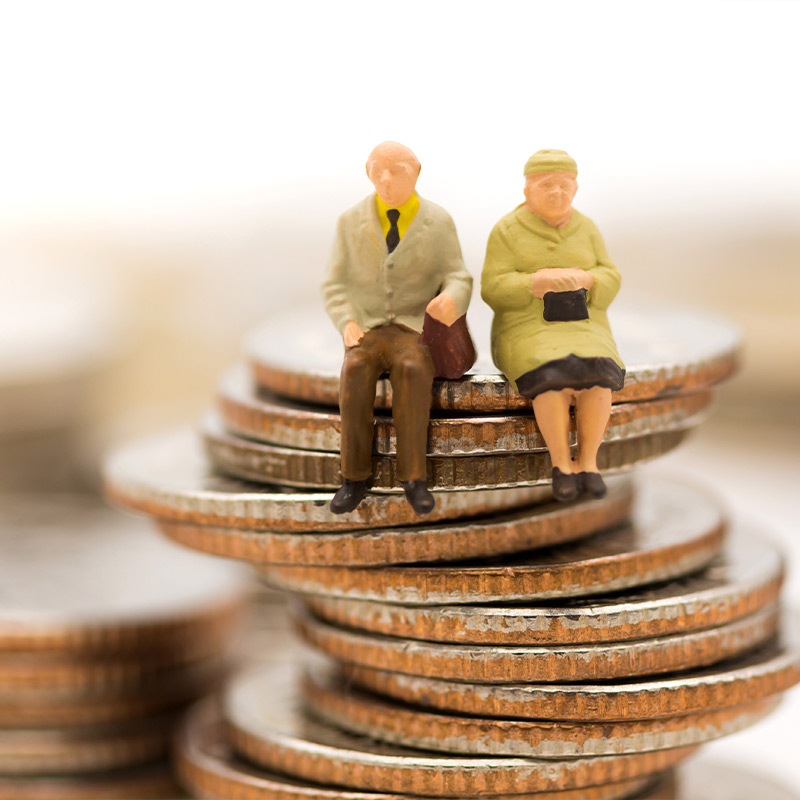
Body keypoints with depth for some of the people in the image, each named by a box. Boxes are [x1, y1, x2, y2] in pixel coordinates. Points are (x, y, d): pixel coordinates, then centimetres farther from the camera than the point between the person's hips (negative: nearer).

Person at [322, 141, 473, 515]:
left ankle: (413, 478, -32)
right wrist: (348, 325, -16)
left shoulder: (440, 223, 0)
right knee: (356, 371, -35)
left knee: (411, 371, -37)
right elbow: (336, 288, 5)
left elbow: (458, 283, -3)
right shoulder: (351, 222, 3)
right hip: (368, 335, 1)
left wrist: (451, 301, -28)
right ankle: (355, 477, -27)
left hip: (417, 334, -1)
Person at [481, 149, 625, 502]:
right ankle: (562, 464, -20)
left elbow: (609, 283, 3)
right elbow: (494, 290, -9)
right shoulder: (507, 232, -3)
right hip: (530, 333, -2)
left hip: (581, 333, 3)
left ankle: (588, 462, -19)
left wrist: (583, 280, -18)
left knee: (597, 376, -29)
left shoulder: (586, 229, 7)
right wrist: (536, 283, -24)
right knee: (554, 376, -33)